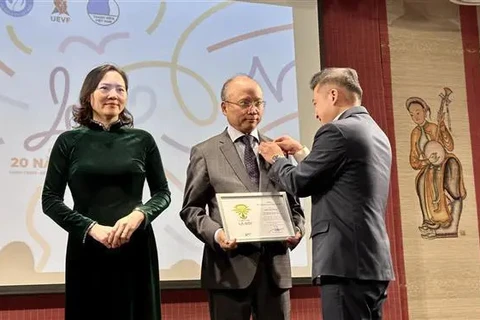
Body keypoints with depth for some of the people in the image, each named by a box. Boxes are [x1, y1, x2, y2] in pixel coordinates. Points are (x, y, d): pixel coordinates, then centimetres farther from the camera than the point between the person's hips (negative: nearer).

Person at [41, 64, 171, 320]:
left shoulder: (142, 140, 4)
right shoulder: (69, 141, 1)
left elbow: (163, 193, 8)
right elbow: (50, 200, 0)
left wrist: (139, 215, -12)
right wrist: (92, 227, -13)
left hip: (136, 247, 1)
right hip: (87, 249, -1)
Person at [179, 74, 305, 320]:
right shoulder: (205, 152, 5)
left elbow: (292, 203, 17)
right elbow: (191, 208, 3)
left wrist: (297, 228, -5)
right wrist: (215, 233, -16)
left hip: (275, 265, 3)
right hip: (230, 266, -3)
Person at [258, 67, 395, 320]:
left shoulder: (337, 131, -11)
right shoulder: (376, 134, 18)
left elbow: (300, 183, -7)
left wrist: (276, 159, 12)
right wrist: (301, 152, 28)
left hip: (346, 261, -9)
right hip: (375, 261, 9)